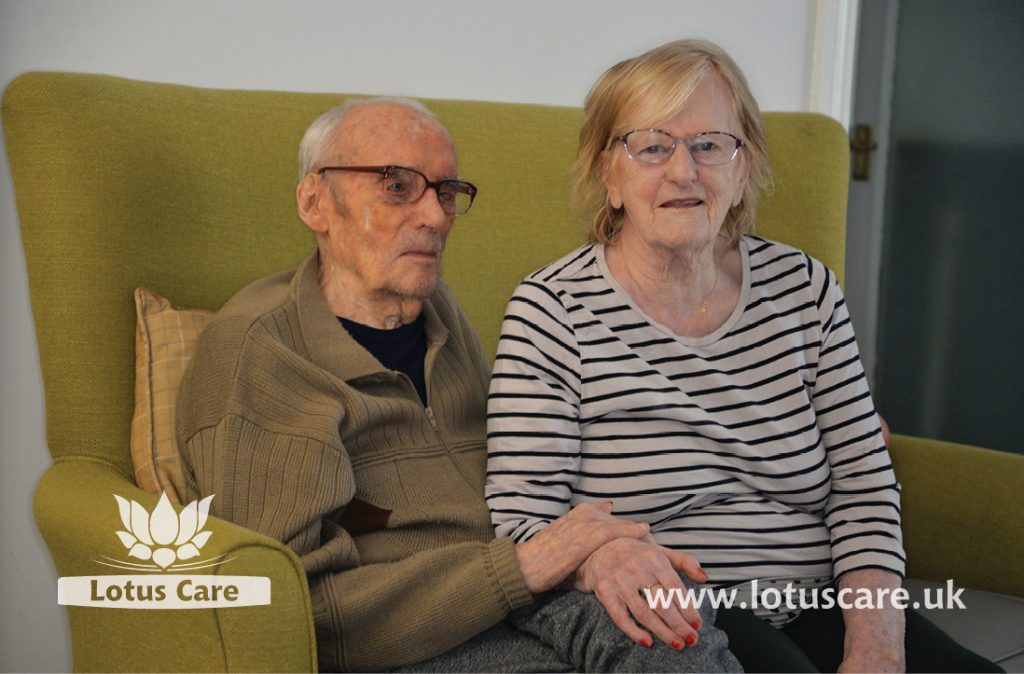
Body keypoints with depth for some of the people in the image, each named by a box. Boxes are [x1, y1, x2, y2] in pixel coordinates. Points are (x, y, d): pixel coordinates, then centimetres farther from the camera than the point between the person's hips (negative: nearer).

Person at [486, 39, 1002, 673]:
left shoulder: (805, 288, 8)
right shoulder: (553, 309, -5)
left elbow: (863, 482, 7)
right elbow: (519, 523, -10)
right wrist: (599, 557, -33)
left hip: (819, 606, 5)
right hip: (663, 622, -5)